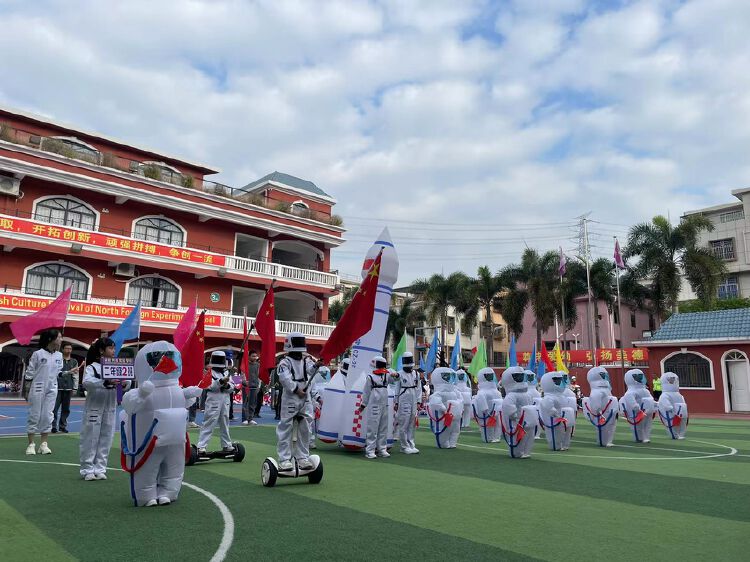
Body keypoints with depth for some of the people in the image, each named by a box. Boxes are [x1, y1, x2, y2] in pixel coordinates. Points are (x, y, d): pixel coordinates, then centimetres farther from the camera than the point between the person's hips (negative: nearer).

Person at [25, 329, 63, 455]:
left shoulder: (59, 355, 5)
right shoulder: (38, 354, -10)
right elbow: (30, 372, -6)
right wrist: (28, 387, -5)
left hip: (52, 389, 4)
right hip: (37, 388, -4)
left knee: (47, 416, 6)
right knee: (34, 416, 2)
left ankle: (44, 444, 14)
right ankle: (31, 444, 12)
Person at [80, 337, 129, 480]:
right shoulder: (92, 367, -8)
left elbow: (128, 383, 2)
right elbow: (87, 382, -26)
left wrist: (125, 383, -21)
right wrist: (107, 382, -37)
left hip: (110, 409, 5)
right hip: (94, 408, -4)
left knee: (106, 440, 9)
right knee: (90, 439, 4)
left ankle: (100, 469, 20)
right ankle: (87, 470, 17)